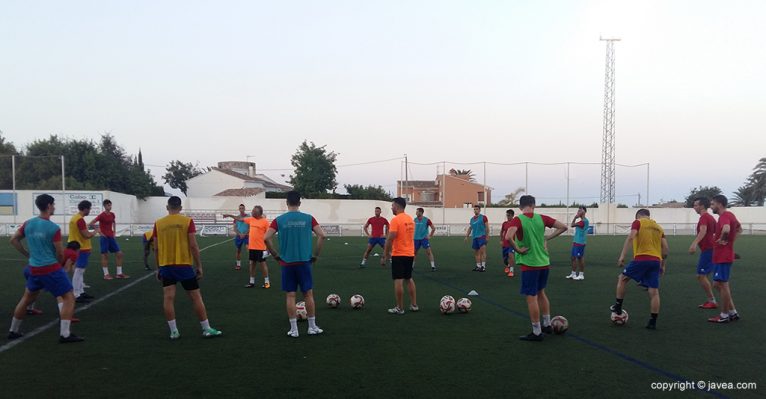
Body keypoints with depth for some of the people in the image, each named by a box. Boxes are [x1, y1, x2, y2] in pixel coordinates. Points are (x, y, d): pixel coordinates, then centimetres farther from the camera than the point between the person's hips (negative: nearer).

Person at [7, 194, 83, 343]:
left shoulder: (28, 224, 3)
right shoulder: (54, 228, -15)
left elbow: (13, 240, 14)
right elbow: (60, 253, -12)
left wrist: (28, 255, 19)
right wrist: (59, 264, 9)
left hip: (34, 269, 7)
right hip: (51, 269, -7)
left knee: (27, 298, 26)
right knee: (69, 298, -1)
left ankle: (13, 331, 35)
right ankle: (65, 334, -8)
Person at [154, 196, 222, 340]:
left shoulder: (158, 223, 3)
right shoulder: (187, 221, -5)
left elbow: (157, 248, 6)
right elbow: (193, 246, -9)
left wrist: (158, 268, 16)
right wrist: (199, 266, -1)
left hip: (166, 265, 2)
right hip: (184, 265, -2)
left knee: (168, 298, 5)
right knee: (196, 297, 5)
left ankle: (174, 332, 4)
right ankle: (207, 329, 10)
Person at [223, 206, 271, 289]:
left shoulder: (265, 221, -12)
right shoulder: (251, 219, 7)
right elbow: (240, 219, 21)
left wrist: (267, 247, -14)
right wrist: (230, 215, 22)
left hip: (261, 248, -6)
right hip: (251, 247, 6)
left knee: (262, 263, 1)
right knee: (252, 263, 11)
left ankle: (267, 282, 11)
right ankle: (252, 282, 20)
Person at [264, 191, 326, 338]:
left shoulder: (279, 220, -1)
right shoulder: (308, 218, 0)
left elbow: (266, 238, -10)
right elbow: (322, 235, -8)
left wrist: (276, 255, 3)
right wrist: (315, 255, 3)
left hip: (287, 263, 0)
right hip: (304, 262, 0)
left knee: (290, 295, 6)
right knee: (308, 294, 9)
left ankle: (294, 329, 8)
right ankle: (312, 327, 16)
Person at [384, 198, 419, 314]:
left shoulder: (396, 220, -15)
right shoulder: (410, 219, 11)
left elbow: (390, 239, -19)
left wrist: (385, 254, -10)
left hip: (399, 255, -8)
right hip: (410, 254, 8)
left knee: (398, 281, -2)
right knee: (409, 279, 18)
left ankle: (399, 308, 1)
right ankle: (414, 305, 20)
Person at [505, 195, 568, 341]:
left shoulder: (518, 220, -13)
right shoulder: (541, 218, 1)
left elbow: (508, 237, -31)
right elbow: (563, 227, 5)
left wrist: (518, 249, -15)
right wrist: (547, 238, 6)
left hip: (529, 264, -6)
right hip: (544, 262, 6)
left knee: (531, 297, 2)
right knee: (541, 292, 23)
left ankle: (537, 332, 8)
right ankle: (547, 325, 32)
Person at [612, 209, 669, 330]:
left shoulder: (638, 222, 5)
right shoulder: (659, 227, 20)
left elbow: (631, 237, -12)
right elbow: (665, 248, 17)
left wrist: (622, 256, -14)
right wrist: (662, 264, 25)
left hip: (641, 259, -5)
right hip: (656, 261, 5)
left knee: (622, 278, 15)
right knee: (654, 291, 6)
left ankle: (618, 308, 18)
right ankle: (653, 321, 7)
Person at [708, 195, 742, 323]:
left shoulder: (724, 216, -18)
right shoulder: (730, 215, 13)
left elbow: (726, 229, -41)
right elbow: (739, 228, 32)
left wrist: (722, 240, -22)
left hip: (722, 257, -10)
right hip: (723, 256, 10)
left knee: (721, 284, -3)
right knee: (720, 284, 15)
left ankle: (724, 315, 5)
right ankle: (733, 312, 20)